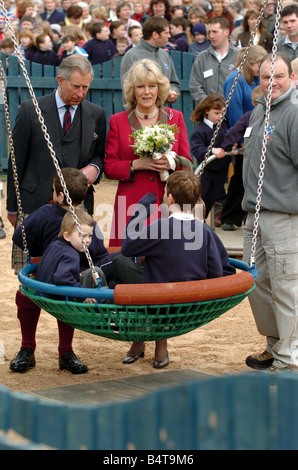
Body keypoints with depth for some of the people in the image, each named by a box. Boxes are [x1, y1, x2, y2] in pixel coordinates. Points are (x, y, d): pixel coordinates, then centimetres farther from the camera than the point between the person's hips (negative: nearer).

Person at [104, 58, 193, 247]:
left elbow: (188, 164, 10)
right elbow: (109, 168, 5)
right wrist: (136, 164, -12)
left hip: (167, 203, 1)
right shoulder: (118, 121, 8)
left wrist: (171, 162, -11)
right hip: (131, 205, -1)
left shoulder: (175, 118, 11)